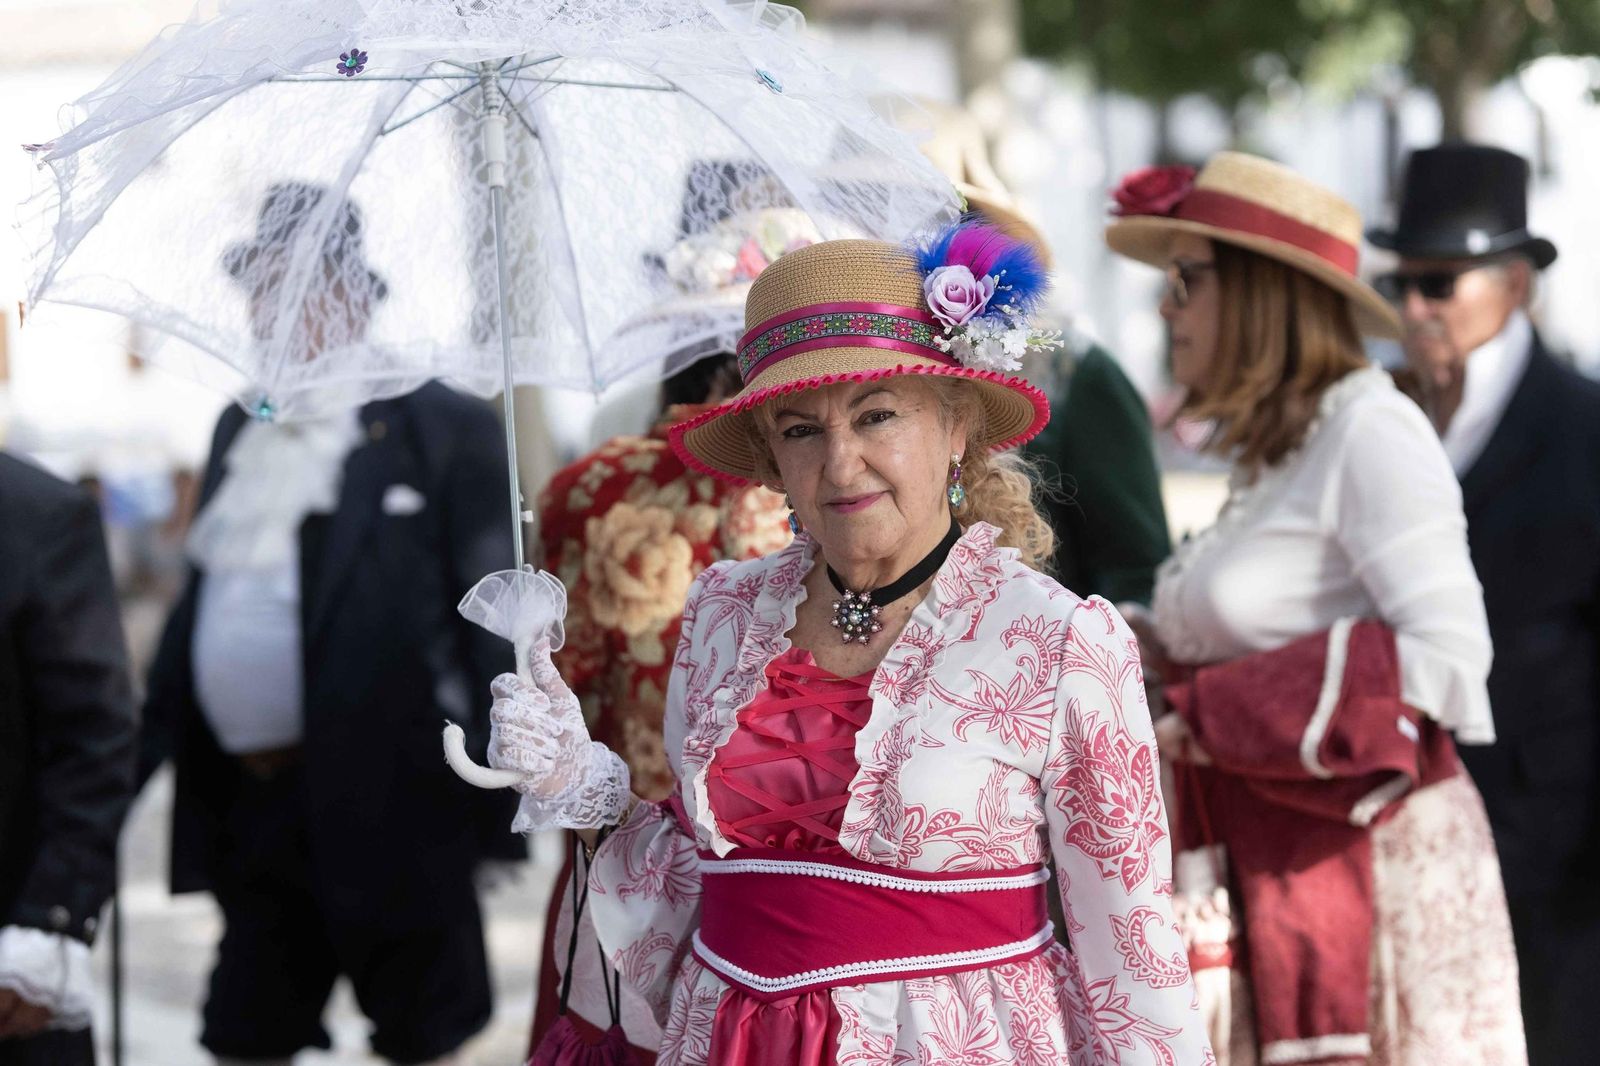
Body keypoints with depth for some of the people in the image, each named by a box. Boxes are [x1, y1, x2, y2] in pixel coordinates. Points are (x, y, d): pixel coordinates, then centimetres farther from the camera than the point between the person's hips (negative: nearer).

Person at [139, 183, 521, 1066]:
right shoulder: (240, 428, 14)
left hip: (388, 800, -6)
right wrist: (146, 748, 11)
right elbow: (203, 599, 17)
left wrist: (500, 791, -15)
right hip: (256, 807, 7)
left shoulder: (441, 429, -7)